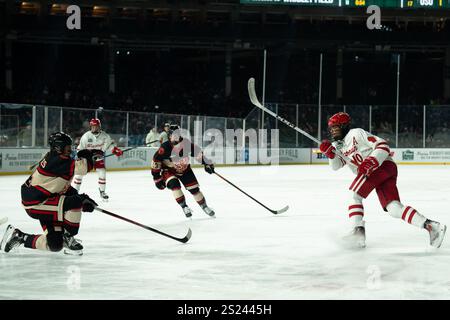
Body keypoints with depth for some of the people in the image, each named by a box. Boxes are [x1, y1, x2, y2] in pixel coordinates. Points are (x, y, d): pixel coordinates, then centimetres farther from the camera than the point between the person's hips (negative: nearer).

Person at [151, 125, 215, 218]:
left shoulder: (186, 144, -19)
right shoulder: (165, 147, -28)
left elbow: (197, 152, -3)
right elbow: (156, 161, -22)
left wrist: (207, 163, -4)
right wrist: (157, 178, -19)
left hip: (185, 169, 3)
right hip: (169, 171, -3)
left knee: (194, 188, 0)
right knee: (174, 185, -29)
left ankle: (204, 206, 21)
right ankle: (184, 207, -16)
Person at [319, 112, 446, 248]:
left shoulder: (356, 133, -4)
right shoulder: (338, 145, 22)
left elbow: (382, 145, -11)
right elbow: (336, 165, 9)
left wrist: (371, 161, -24)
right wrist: (330, 153, -7)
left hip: (382, 165, -8)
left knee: (354, 194, -13)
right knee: (393, 208, -7)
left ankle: (358, 230, -17)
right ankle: (430, 226, -13)